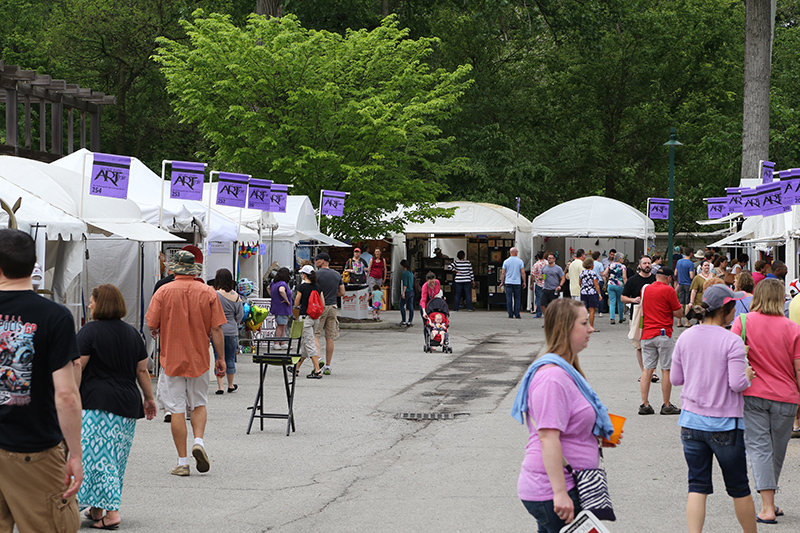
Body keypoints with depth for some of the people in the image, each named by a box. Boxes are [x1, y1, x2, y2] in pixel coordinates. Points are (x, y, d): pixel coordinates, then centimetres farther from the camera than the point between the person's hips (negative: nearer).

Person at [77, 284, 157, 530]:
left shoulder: (90, 331, -7)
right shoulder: (132, 332, 12)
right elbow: (142, 370, 14)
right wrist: (149, 398, 22)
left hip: (97, 402, -7)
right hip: (128, 403, 7)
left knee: (97, 455, -4)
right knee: (115, 458, 12)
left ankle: (111, 512, -13)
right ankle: (97, 509, 21)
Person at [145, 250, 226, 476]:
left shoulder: (164, 292, -8)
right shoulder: (208, 293, -4)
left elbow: (151, 324, -6)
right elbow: (216, 330, -4)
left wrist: (157, 331, 17)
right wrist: (221, 358, 4)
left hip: (171, 358, -1)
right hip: (199, 358, 2)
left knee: (177, 409, 3)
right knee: (199, 404, 19)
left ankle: (182, 462, 4)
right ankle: (199, 440, -5)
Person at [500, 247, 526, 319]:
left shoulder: (506, 261, 2)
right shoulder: (520, 261, 0)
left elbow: (503, 273, 3)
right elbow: (523, 273, -2)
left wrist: (502, 282, 12)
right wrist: (524, 282, 6)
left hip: (508, 282, 1)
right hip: (517, 282, -1)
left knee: (509, 299, 2)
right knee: (517, 299, 5)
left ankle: (510, 314, 0)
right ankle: (517, 314, 2)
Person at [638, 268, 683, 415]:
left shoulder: (645, 289, 10)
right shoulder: (668, 290, -8)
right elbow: (679, 313, -6)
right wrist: (678, 305, 13)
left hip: (646, 334, 5)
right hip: (663, 334, -5)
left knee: (647, 369, 5)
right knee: (666, 370, 1)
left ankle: (644, 404, 2)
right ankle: (666, 406, 3)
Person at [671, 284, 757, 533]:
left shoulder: (685, 338, 0)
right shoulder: (731, 341, -15)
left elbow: (676, 379, 7)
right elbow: (737, 384, -18)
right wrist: (747, 374, 2)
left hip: (691, 422, 4)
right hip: (724, 424, -4)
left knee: (697, 486, 6)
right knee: (739, 488, 12)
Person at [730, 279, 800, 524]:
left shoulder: (743, 322, -5)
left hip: (752, 394, -1)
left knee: (758, 447, 0)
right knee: (777, 450, 15)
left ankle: (767, 507, -11)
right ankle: (769, 502, 27)